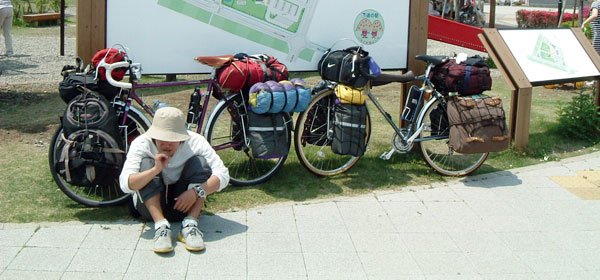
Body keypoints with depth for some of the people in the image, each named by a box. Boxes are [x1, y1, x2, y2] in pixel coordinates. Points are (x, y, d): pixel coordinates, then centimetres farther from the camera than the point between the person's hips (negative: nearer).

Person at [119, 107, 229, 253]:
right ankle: (161, 227, -32)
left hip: (185, 204, 1)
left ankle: (190, 225, -27)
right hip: (151, 205, 0)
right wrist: (156, 170, -41)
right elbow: (126, 184, -27)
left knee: (200, 162, -21)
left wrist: (196, 191, -35)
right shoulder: (141, 144, -16)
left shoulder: (196, 141, -14)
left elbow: (223, 175, -20)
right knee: (146, 163, -25)